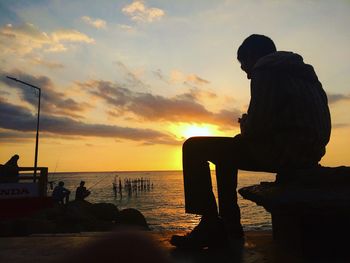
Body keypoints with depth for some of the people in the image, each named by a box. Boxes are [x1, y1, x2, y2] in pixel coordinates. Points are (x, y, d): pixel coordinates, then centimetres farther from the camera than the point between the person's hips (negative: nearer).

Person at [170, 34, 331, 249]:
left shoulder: (265, 71, -4)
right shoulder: (303, 72, 26)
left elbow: (257, 125, -16)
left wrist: (245, 125, 7)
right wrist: (249, 124, 20)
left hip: (284, 151, -10)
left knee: (194, 148, -5)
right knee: (226, 154, 27)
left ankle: (211, 227, -5)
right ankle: (230, 225, 25)